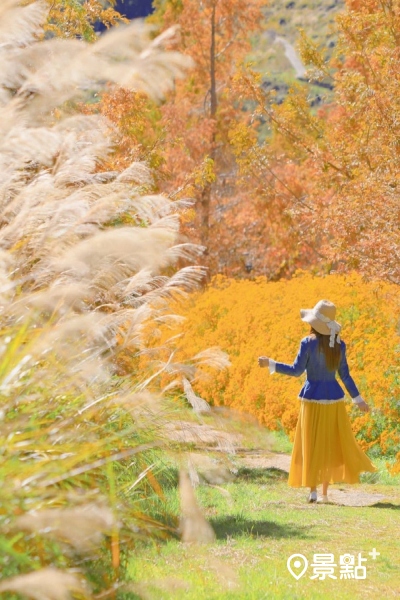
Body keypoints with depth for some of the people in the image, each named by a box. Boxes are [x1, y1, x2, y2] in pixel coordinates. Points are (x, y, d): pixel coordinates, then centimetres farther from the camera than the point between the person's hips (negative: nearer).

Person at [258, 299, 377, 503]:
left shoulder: (308, 343, -11)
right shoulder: (339, 345, 1)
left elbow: (296, 370, -10)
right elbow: (345, 375, 2)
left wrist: (270, 364, -3)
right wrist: (358, 399, 10)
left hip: (312, 397, -3)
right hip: (334, 397, 3)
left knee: (311, 445, 6)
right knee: (331, 445, 11)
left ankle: (313, 490, 0)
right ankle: (324, 492, 13)